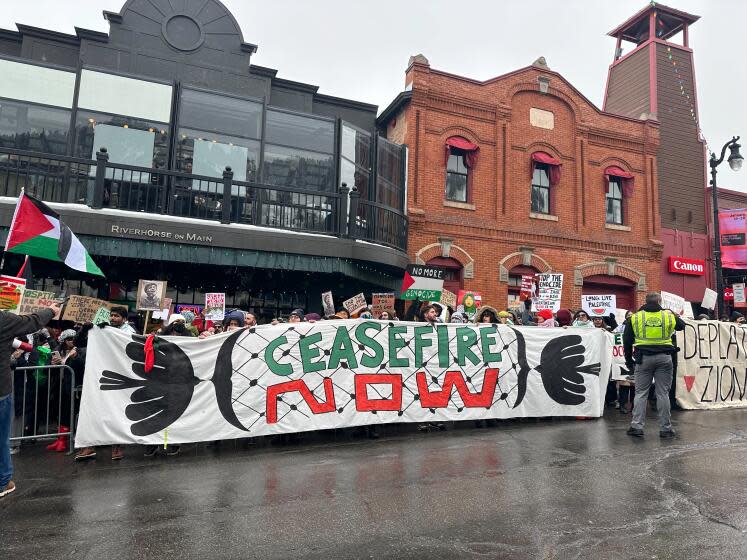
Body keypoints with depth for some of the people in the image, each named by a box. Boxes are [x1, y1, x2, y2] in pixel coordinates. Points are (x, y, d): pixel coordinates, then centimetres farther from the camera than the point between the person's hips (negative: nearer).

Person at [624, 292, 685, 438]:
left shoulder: (635, 317, 3)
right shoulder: (669, 316, 3)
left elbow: (627, 341, 4)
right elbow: (683, 326, 24)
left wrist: (629, 360, 12)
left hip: (643, 358, 0)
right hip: (664, 358, 0)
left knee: (641, 392, 5)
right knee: (663, 393, 6)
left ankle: (637, 425, 2)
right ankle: (665, 428, 11)